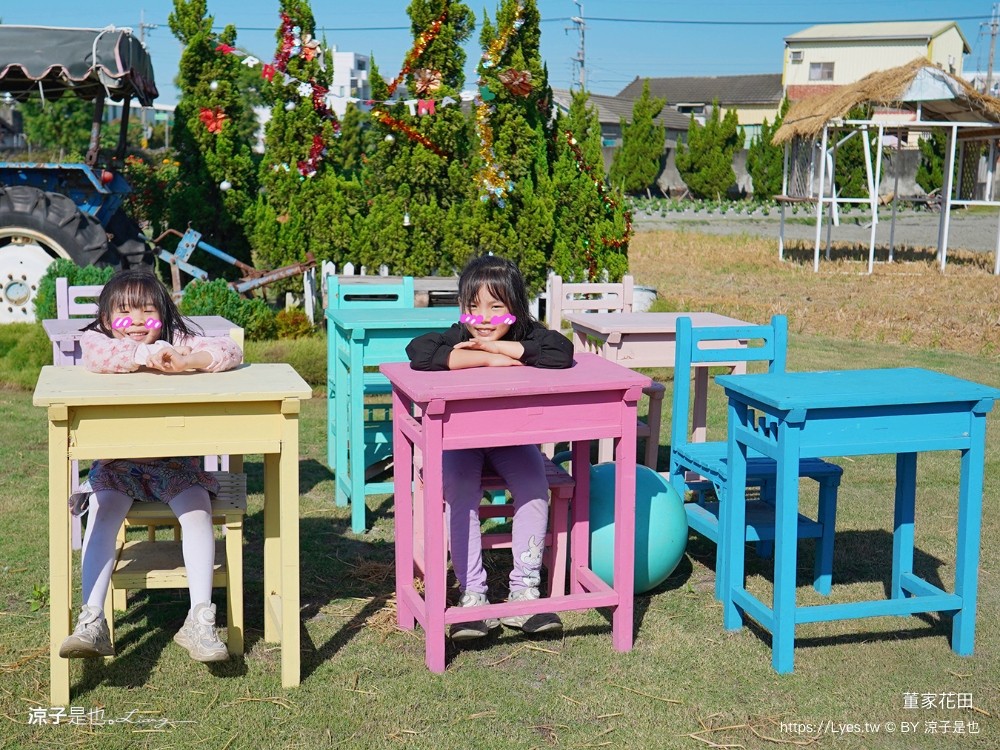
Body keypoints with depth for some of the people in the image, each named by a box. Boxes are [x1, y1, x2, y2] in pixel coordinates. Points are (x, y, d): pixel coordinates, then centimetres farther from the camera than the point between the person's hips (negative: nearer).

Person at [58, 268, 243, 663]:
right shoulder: (96, 340, -3)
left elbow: (230, 351, -17)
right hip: (116, 464, 0)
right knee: (102, 514, -24)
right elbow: (95, 355, -29)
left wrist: (186, 363, -33)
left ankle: (200, 620, -21)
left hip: (175, 462, 0)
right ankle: (91, 623, -25)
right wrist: (147, 354, -36)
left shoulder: (178, 342, -2)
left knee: (197, 510, -22)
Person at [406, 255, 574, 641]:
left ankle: (524, 591, -10)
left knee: (535, 487, -22)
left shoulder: (527, 335, -15)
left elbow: (563, 353, -36)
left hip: (513, 436, 1)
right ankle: (472, 595, -16)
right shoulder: (456, 338, -20)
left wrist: (498, 346, -35)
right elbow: (419, 352, -41)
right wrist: (488, 359, -41)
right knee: (459, 492, -26)